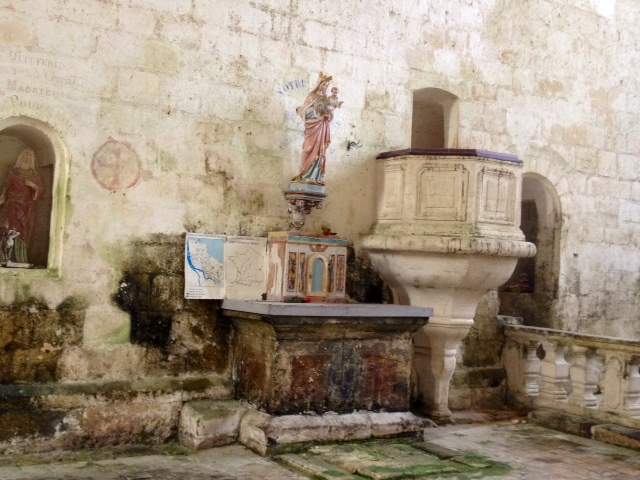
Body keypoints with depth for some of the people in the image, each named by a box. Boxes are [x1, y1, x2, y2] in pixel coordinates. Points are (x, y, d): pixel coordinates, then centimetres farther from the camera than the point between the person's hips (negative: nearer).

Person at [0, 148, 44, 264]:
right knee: (12, 231, -13)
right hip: (14, 205, -1)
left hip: (27, 207, 1)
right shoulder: (14, 171, 9)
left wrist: (33, 185, -11)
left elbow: (42, 189, 7)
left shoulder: (34, 174, 11)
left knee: (23, 234, -3)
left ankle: (22, 262, -2)